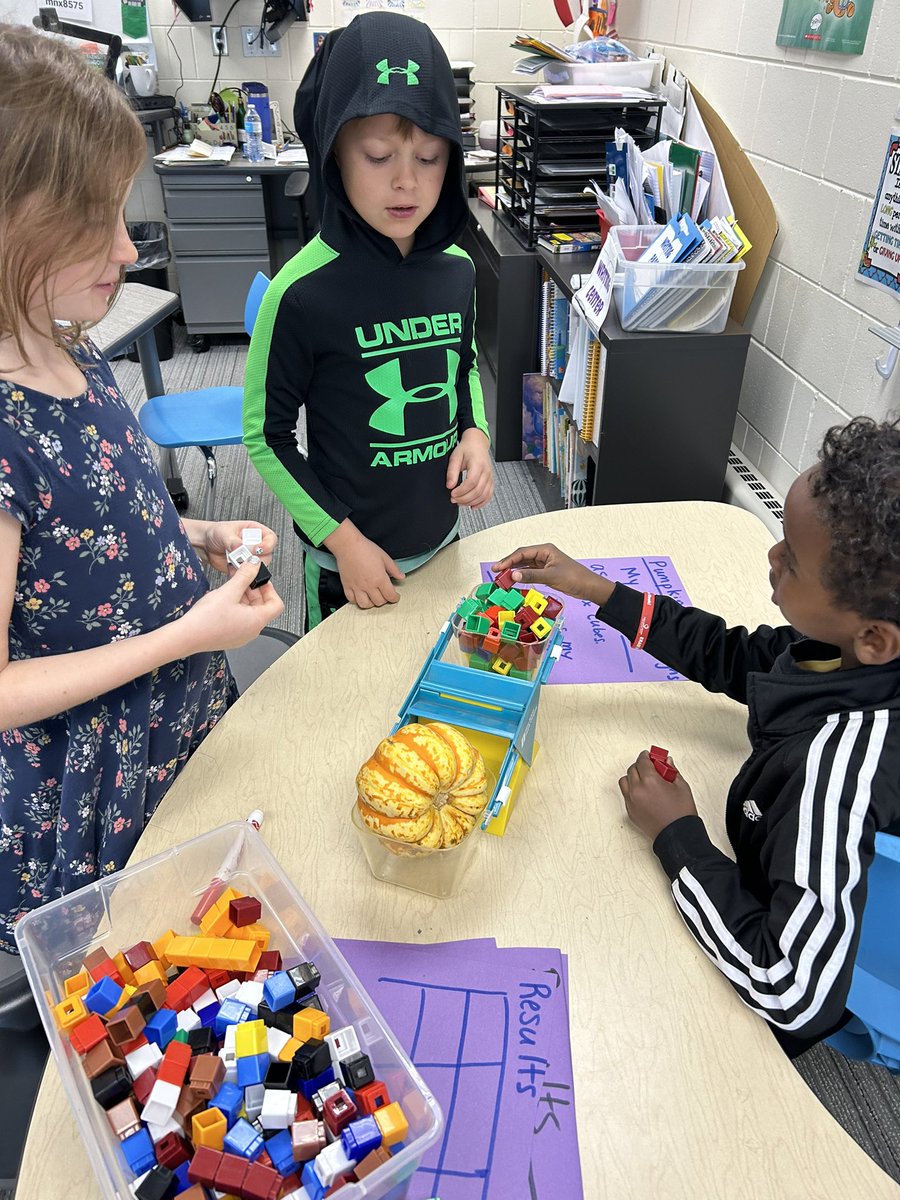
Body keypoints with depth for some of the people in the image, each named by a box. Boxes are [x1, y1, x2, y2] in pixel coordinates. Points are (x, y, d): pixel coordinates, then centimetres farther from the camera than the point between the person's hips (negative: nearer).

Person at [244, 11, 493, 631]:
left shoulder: (457, 270, -6)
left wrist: (476, 434, -7)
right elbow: (268, 436, -12)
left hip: (441, 536, 4)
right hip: (348, 556, -4)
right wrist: (341, 539, -15)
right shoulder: (303, 292, -21)